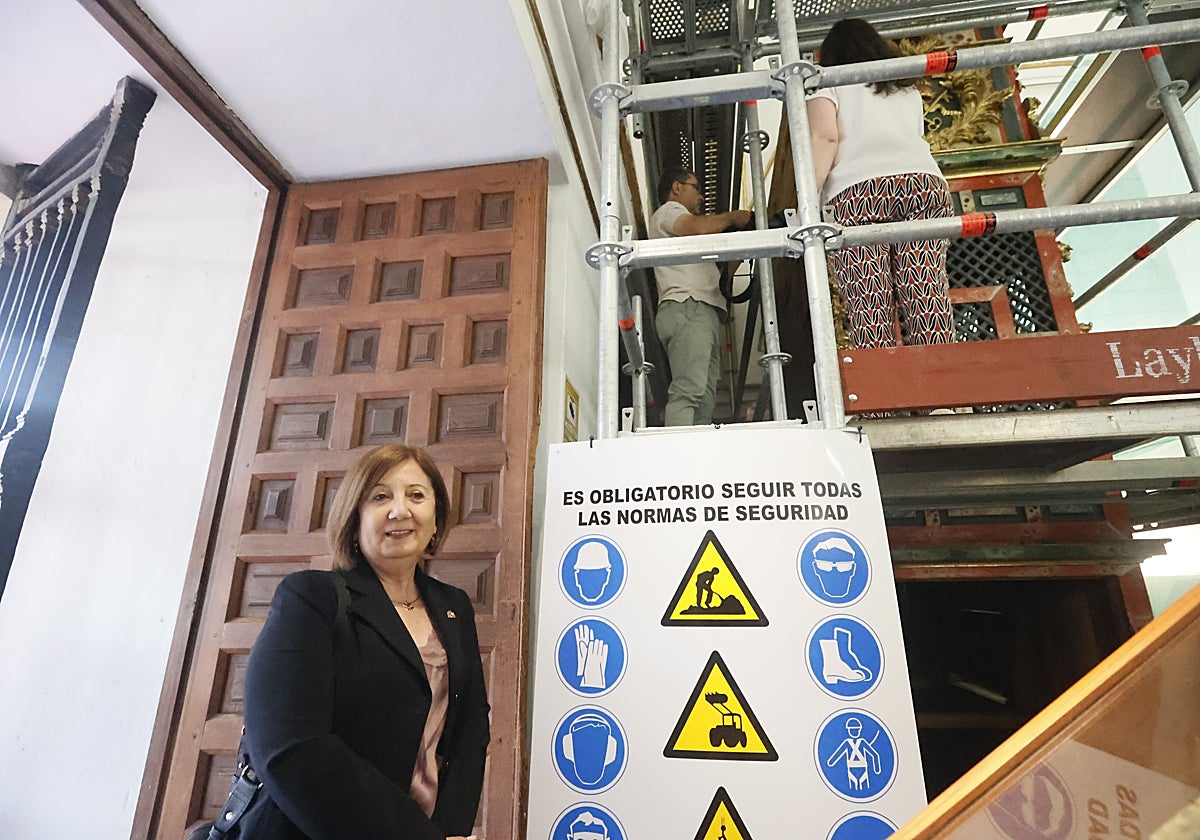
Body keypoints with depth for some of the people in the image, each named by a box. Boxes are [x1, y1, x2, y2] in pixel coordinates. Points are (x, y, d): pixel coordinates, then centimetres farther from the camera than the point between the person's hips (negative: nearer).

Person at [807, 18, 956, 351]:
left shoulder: (828, 85, 16)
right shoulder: (907, 89, 34)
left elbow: (824, 137, -1)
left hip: (857, 193, -4)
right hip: (925, 184, 4)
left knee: (869, 313, -12)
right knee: (927, 299, -5)